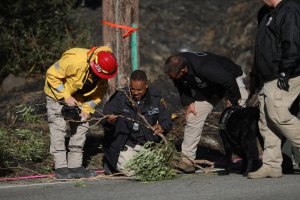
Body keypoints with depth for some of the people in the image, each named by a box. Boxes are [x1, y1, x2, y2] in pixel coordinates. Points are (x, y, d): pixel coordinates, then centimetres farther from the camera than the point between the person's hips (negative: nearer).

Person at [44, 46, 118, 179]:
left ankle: (75, 166, 7)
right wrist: (65, 97, -28)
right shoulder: (74, 60, -37)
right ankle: (61, 167, -11)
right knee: (58, 129, -11)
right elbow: (52, 75, -28)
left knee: (81, 128, 2)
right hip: (57, 94, -6)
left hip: (79, 98, 6)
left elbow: (98, 92, -2)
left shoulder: (103, 73, -17)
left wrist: (87, 110, -12)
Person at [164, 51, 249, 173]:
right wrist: (189, 102, -12)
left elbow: (229, 81, -37)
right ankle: (187, 158, 3)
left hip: (232, 79, -6)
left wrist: (233, 100, -24)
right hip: (207, 90, 7)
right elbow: (182, 87, 0)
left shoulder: (203, 67, -45)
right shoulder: (175, 67, -22)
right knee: (192, 118, -1)